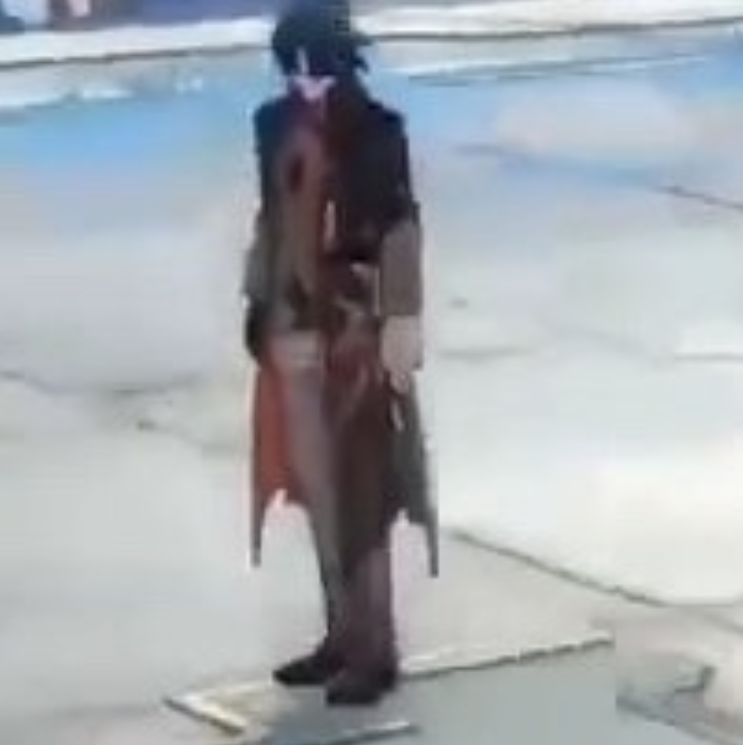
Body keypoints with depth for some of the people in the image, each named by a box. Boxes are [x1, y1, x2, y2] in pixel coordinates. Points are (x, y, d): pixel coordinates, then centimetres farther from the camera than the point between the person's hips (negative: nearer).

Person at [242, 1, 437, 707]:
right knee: (315, 484, 12)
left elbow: (401, 228, -12)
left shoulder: (375, 131, -12)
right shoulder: (276, 125, 7)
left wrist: (402, 323, -15)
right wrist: (258, 301, 15)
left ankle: (376, 649, 6)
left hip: (356, 327, -6)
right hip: (296, 325, 7)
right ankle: (342, 634, 23)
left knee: (359, 490, -2)